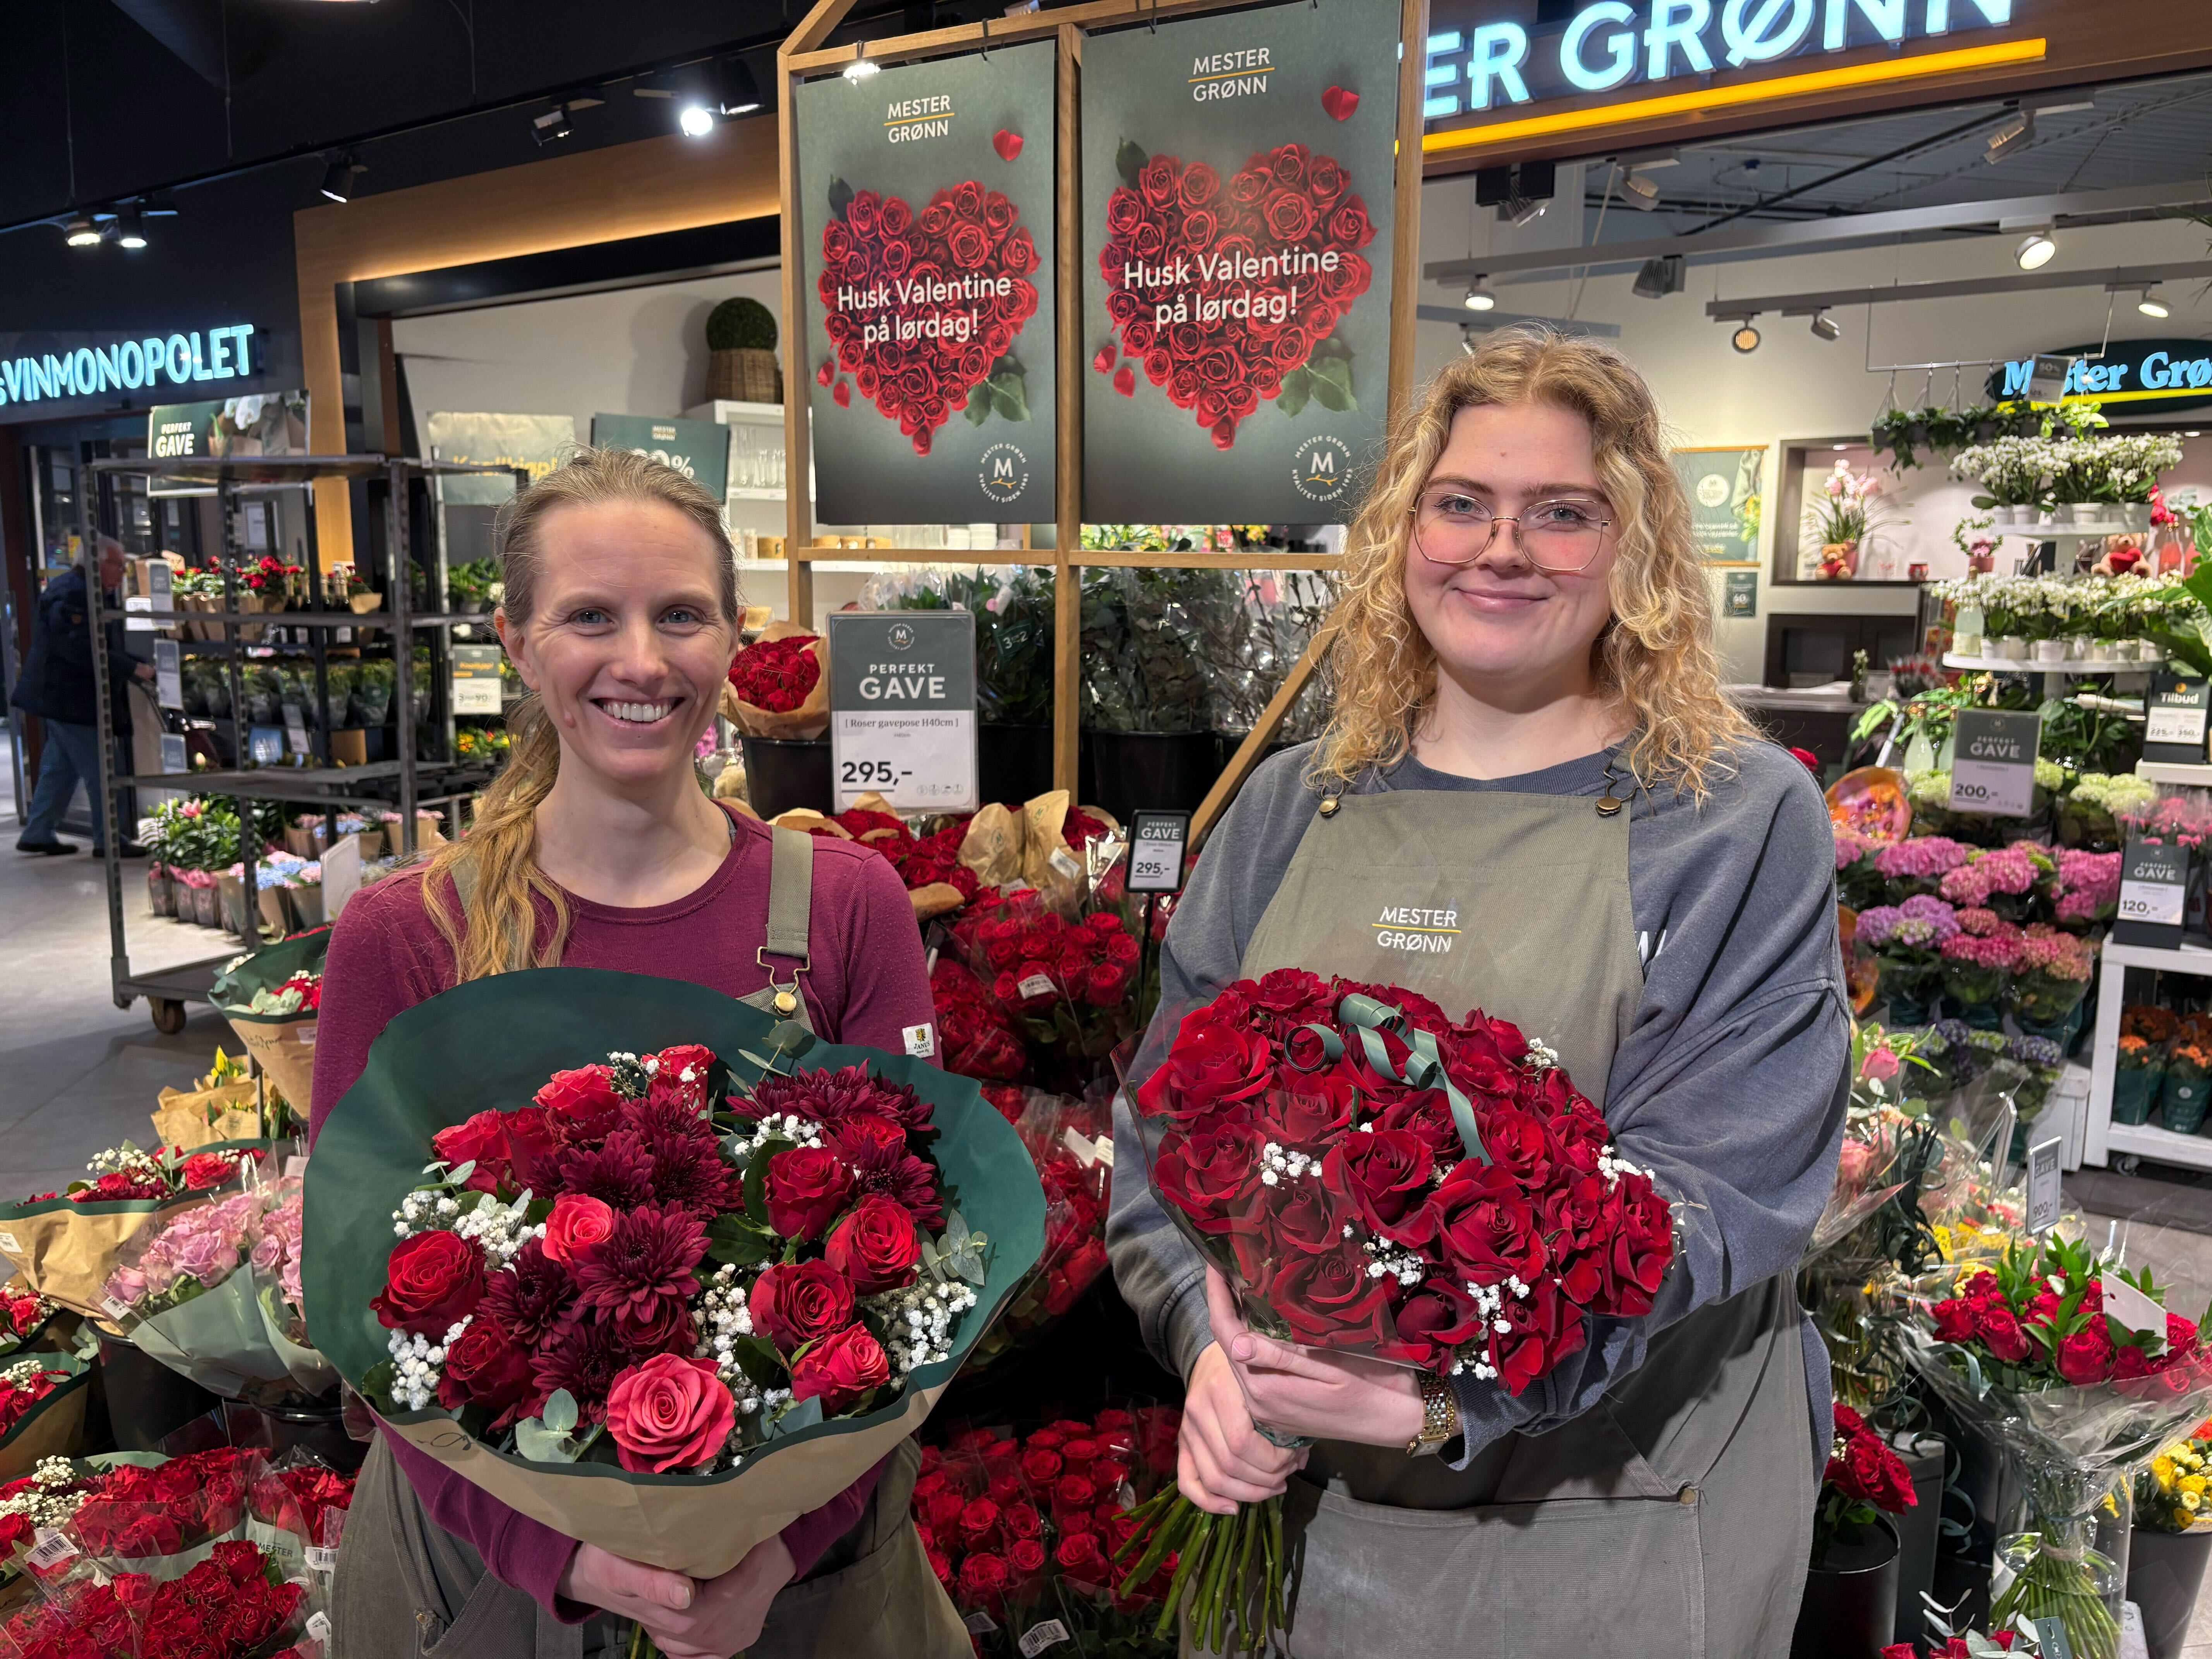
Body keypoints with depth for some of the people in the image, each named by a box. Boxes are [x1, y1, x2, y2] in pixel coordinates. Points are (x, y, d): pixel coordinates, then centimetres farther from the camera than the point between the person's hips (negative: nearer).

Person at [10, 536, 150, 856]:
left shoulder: (78, 590, 15)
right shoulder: (72, 594, -20)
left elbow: (94, 643, 21)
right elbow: (82, 649, -28)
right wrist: (133, 669, -28)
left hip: (61, 695, 11)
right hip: (72, 700, -11)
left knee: (60, 767, 17)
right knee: (99, 772, -5)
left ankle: (38, 833, 24)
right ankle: (107, 840, 0)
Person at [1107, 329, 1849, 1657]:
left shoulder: (1745, 820, -7)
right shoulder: (1289, 812, 2)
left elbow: (1723, 1184, -15)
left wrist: (1454, 1394, -26)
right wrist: (1213, 1349, -13)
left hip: (1622, 1517, -2)